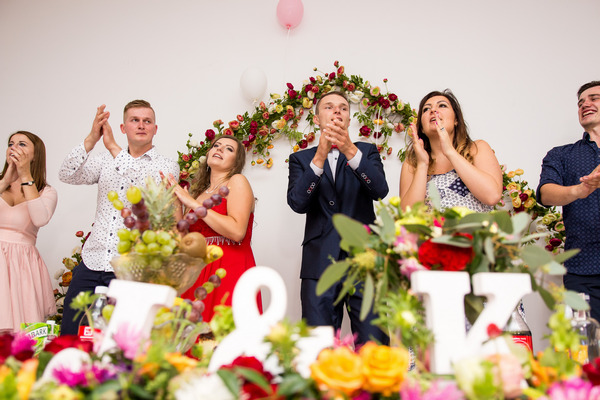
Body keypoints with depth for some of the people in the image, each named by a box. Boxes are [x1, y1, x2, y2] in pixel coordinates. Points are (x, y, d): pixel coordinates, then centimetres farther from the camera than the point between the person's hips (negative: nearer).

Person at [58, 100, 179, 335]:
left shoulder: (167, 166, 2)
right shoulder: (107, 160, 14)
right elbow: (67, 176, 1)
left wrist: (113, 147, -17)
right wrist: (92, 139, -14)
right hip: (91, 263, 4)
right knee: (68, 337, 5)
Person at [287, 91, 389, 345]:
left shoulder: (367, 151, 15)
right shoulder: (301, 159, 14)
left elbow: (380, 190, -6)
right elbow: (297, 203, -5)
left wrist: (350, 150, -20)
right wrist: (320, 157, -17)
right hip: (320, 264, 0)